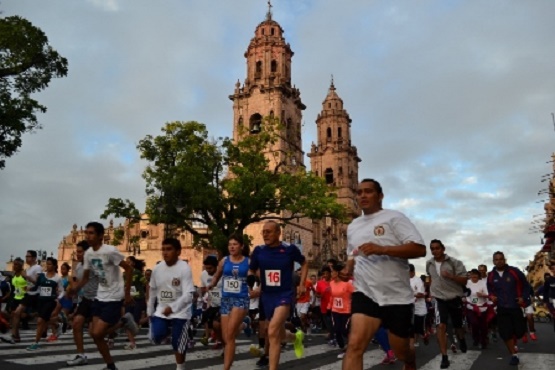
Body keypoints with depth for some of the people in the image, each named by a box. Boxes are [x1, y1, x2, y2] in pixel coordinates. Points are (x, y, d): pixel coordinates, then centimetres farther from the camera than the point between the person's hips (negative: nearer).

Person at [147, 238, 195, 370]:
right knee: (157, 337, -10)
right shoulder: (157, 268, -4)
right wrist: (150, 310, 16)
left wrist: (172, 307, -35)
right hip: (162, 309, 4)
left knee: (178, 343, -1)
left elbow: (188, 295, -25)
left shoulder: (184, 268, -21)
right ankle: (166, 332, 26)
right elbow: (152, 291, 11)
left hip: (180, 311, -4)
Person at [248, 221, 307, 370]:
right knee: (279, 335, 18)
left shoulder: (290, 249, -10)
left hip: (284, 294, -4)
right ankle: (297, 337, 52)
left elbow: (304, 264, 9)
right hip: (267, 296, 4)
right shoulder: (259, 250, -4)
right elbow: (251, 271, 10)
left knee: (273, 332, -23)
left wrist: (302, 284, 1)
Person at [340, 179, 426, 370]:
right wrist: (348, 269, 5)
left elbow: (420, 249, -16)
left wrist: (382, 249, -26)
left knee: (401, 352, 15)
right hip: (365, 294, 3)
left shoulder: (394, 217, -6)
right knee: (355, 345, -18)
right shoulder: (353, 226, 12)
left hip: (397, 296, -3)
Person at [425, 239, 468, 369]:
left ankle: (461, 339, 52)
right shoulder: (429, 264, -1)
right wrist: (432, 289, 16)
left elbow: (464, 280, -12)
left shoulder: (454, 262, -13)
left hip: (455, 298, -1)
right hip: (440, 299, 1)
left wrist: (451, 276, -27)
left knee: (457, 326, 16)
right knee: (441, 326, -14)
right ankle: (444, 357, -8)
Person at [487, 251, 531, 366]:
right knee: (505, 333, -3)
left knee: (520, 330, 6)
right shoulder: (491, 275, 0)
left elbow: (525, 285, 3)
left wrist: (523, 297, -8)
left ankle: (513, 343, 39)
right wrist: (491, 296, -3)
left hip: (516, 306, -1)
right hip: (502, 308, 1)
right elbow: (490, 289, 17)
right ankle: (514, 355, 11)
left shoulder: (514, 271, -9)